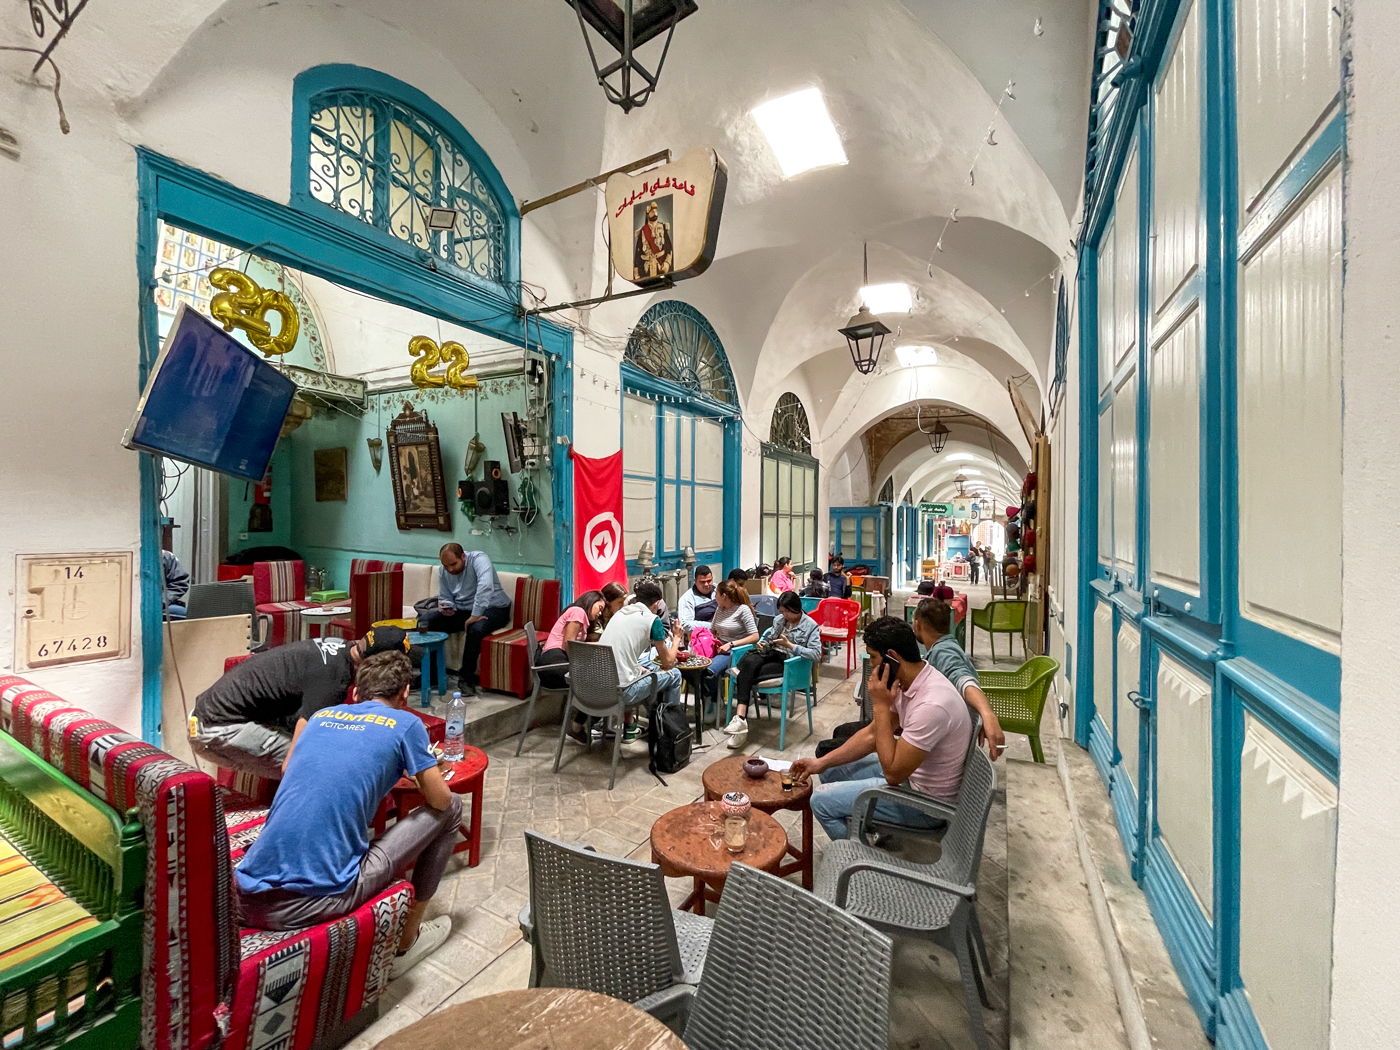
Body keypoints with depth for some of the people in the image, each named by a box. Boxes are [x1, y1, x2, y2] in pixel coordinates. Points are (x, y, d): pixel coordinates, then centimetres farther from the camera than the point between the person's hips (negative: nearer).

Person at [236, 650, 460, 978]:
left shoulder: (321, 715, 13)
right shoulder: (405, 723, -3)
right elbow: (440, 800, 5)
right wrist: (419, 775, 26)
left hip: (247, 901, 7)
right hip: (315, 903, -6)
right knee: (452, 809, 9)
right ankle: (406, 941, 23)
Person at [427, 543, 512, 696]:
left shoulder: (478, 559, -22)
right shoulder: (443, 571, 1)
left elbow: (485, 586, -38)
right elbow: (444, 598, 10)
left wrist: (475, 615, -39)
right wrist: (446, 607, -14)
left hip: (492, 608, -7)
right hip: (462, 610, 7)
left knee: (475, 629, -36)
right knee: (429, 623, -10)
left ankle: (466, 678, -18)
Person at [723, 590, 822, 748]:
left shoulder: (810, 625, -1)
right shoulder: (779, 619, 17)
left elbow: (816, 654, -12)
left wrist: (790, 645, -17)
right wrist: (761, 644, 4)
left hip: (787, 663, -5)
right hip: (769, 654, 5)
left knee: (745, 676, -30)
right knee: (749, 662, -34)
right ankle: (741, 719, -41)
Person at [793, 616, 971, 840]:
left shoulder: (932, 704, -35)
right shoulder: (909, 681, -5)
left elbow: (893, 773, -28)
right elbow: (872, 734, 4)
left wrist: (881, 706, -27)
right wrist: (822, 762, 2)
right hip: (911, 770, 9)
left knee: (822, 801, -6)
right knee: (831, 770, 15)